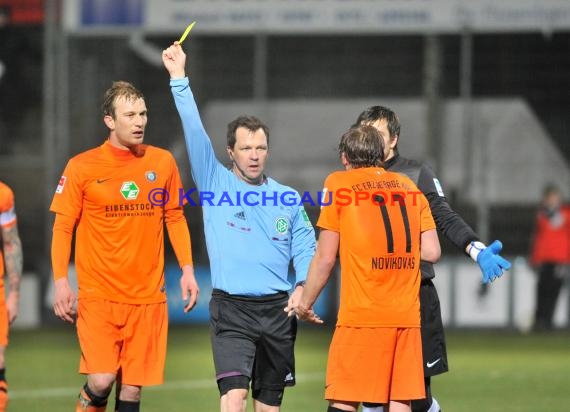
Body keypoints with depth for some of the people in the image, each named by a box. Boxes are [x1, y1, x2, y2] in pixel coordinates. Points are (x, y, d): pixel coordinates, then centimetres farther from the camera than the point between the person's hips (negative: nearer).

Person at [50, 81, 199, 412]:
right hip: (98, 295, -3)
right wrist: (61, 282, -7)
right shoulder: (82, 167, -3)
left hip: (148, 296, 3)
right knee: (101, 380, -15)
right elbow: (62, 227, 1)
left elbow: (175, 218, 16)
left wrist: (187, 270, 7)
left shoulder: (163, 162, 7)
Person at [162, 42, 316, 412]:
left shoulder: (289, 199, 10)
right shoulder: (214, 183, 2)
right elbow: (194, 131, -5)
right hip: (231, 309, -3)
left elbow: (306, 248, 12)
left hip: (277, 310, 3)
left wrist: (303, 288, -7)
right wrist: (179, 78, -13)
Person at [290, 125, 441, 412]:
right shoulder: (409, 187, 15)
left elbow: (325, 258, 0)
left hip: (361, 315, -4)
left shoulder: (339, 184, 3)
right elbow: (431, 252, 9)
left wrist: (305, 303, 12)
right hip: (407, 315, 4)